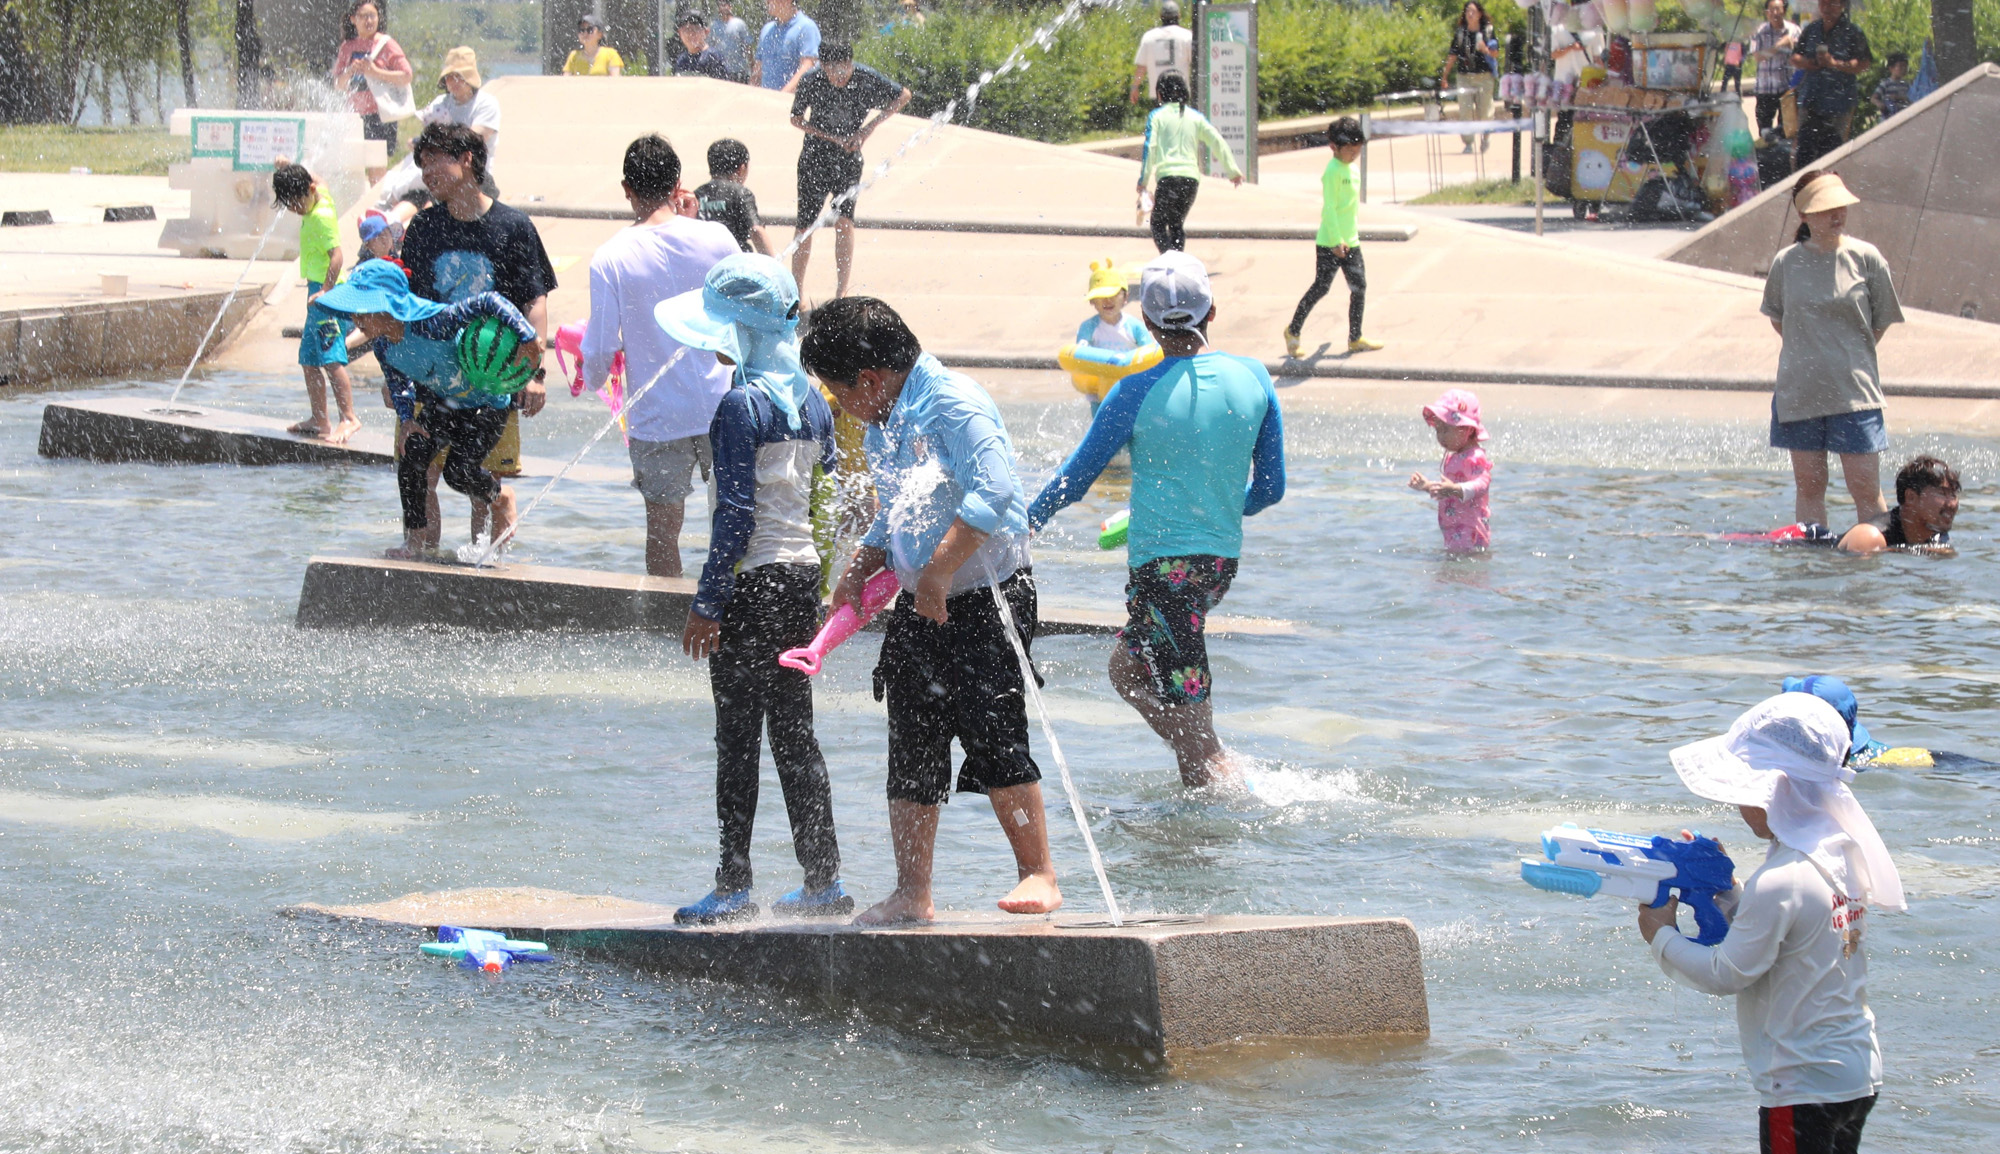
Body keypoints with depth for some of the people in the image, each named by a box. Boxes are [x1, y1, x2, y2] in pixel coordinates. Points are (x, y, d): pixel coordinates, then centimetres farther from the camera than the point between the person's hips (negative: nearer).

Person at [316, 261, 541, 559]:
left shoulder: (431, 325, -39)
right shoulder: (380, 344, -14)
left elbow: (488, 302, -38)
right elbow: (397, 381, 6)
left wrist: (527, 337, -41)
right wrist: (406, 419, -8)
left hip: (486, 404, -7)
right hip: (441, 406, 7)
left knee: (458, 472, -16)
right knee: (410, 459, -7)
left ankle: (500, 498, 18)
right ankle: (419, 537, 10)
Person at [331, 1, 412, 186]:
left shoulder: (386, 44, -1)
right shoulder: (347, 47, 11)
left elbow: (407, 76, -7)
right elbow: (338, 84, 12)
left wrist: (376, 72, -14)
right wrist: (350, 71, -8)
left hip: (380, 114, -5)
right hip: (356, 114, 5)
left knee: (377, 170, -7)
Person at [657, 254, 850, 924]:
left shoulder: (742, 405, -14)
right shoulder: (810, 400, 10)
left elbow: (736, 515, -17)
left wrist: (706, 603, -14)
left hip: (753, 583, -8)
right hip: (803, 575, 8)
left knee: (737, 738, -2)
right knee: (795, 735, 12)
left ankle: (733, 887, -1)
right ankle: (824, 881, 13)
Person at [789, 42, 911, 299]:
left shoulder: (866, 78, -16)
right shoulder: (812, 81, -16)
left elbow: (903, 96, -1)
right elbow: (796, 119, -2)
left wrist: (870, 126, -9)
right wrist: (834, 138, -13)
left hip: (849, 160, 0)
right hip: (815, 159, 0)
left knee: (844, 222, -14)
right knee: (805, 226, 2)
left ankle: (841, 293, -10)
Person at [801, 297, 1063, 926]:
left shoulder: (954, 404, -16)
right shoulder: (883, 425, 13)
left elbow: (991, 493, -28)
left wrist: (938, 573, -27)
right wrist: (859, 569, 11)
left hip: (987, 599, -9)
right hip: (918, 608, 9)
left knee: (991, 733, -13)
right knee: (911, 750, 5)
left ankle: (1038, 874, -1)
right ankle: (912, 895, 10)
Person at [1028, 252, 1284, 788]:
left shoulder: (1138, 393, -11)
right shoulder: (1253, 378, 0)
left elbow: (1074, 480, 0)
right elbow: (1269, 490, 9)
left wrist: (1026, 522, 18)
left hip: (1163, 563, -6)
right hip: (1222, 558, 6)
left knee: (1194, 728, -2)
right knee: (1126, 668, 24)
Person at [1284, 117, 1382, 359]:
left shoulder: (1350, 169, 12)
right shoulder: (1333, 171, -15)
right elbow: (1329, 207, -19)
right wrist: (1336, 240, -22)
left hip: (1350, 242, 8)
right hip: (1329, 244, -8)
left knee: (1359, 287, 6)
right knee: (1321, 287, -2)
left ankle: (1355, 339, 13)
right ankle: (1293, 331, 13)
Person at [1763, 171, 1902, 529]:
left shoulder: (1866, 258, -4)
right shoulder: (1786, 262, 1)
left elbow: (1881, 320, 7)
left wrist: (1851, 354, 7)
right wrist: (1808, 351, 12)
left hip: (1854, 390, -2)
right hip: (1799, 389, 2)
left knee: (1865, 486, -4)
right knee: (1808, 485, 8)